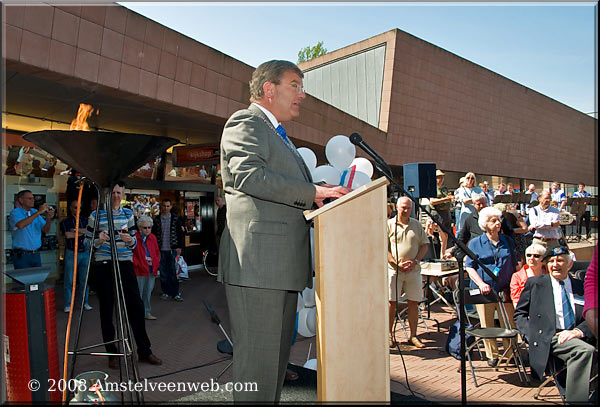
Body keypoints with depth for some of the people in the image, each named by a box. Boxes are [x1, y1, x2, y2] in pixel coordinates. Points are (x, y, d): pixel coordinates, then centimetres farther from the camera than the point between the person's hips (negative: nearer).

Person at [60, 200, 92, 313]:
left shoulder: (85, 220, 13)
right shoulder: (65, 222, 4)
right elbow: (68, 235, -11)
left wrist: (76, 230, -11)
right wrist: (83, 232, -5)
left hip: (85, 253, 2)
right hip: (71, 253, -2)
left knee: (84, 279, 5)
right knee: (69, 280, -1)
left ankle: (84, 302, 15)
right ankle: (68, 304, 8)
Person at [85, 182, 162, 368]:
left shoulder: (128, 214, 9)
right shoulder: (96, 215, 0)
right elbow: (87, 243, 2)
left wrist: (129, 239, -11)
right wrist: (99, 240, -19)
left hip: (125, 264, 2)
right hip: (103, 266, -2)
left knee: (136, 306, 2)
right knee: (107, 310, 6)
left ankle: (144, 351, 14)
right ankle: (112, 353, 21)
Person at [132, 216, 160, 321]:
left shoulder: (153, 238, 10)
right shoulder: (134, 238, -9)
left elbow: (157, 252, 17)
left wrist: (155, 262, 1)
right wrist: (138, 263, -13)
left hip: (152, 270, 5)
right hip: (139, 270, -5)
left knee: (148, 292, 14)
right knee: (138, 292, 1)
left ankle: (147, 313, 24)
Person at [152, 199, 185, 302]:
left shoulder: (176, 219, 2)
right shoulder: (156, 220, 5)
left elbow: (180, 233, 2)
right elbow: (153, 234, 8)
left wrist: (179, 247, -3)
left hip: (172, 250, -2)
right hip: (161, 250, 2)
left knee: (173, 272, 0)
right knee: (163, 272, 6)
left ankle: (175, 293, 7)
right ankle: (166, 292, 17)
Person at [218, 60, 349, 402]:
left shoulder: (280, 136, 28)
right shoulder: (246, 122, -2)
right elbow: (249, 175, -19)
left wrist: (326, 197, 12)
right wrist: (313, 192, -17)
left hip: (285, 265, 10)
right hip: (258, 262, -10)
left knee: (278, 357, 15)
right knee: (258, 359, -4)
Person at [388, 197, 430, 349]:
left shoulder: (417, 225, 10)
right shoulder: (389, 225, 1)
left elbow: (425, 245, 9)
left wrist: (415, 261, -6)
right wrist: (397, 264, -12)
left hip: (414, 270, 3)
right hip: (394, 270, -2)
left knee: (413, 302, 6)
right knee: (392, 302, 1)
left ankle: (413, 336, 17)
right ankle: (389, 335, 14)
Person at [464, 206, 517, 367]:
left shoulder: (508, 241, 12)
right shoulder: (475, 243, 2)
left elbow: (515, 265, 17)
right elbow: (469, 267, -1)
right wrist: (481, 283, -15)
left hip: (505, 290, 2)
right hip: (484, 291, -2)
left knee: (509, 324, 3)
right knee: (487, 325, 4)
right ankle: (492, 355, 19)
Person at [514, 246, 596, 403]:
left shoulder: (582, 286, 19)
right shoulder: (534, 283, 12)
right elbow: (519, 314, 12)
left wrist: (578, 331, -11)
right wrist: (533, 336, -5)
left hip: (577, 337, 3)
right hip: (550, 336, -3)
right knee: (585, 351, -30)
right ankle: (576, 399, -21)